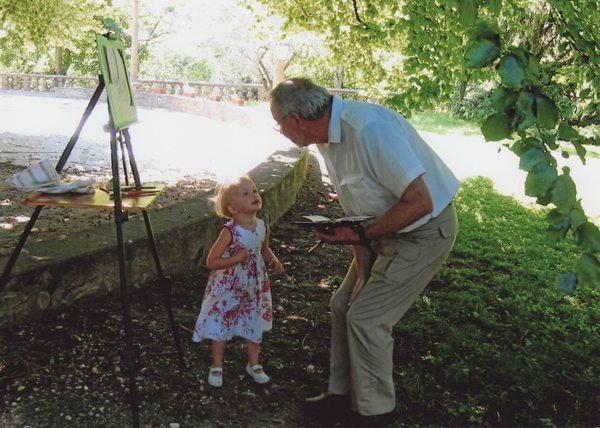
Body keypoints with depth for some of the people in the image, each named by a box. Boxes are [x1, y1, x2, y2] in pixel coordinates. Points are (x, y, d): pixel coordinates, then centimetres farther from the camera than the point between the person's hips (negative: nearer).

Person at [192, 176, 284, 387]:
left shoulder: (263, 227, -8)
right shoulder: (230, 231, -24)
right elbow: (211, 261, -22)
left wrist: (273, 260, -6)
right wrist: (237, 258, -32)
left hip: (254, 287, 5)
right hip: (228, 289, -5)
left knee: (255, 324, 17)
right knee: (221, 325, 10)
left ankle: (254, 364, 38)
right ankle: (217, 366, 31)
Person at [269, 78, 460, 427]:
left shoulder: (370, 129, -31)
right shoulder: (327, 137, 0)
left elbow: (419, 202, -30)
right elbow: (357, 206, 7)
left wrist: (361, 237, -26)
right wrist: (362, 267, 4)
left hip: (426, 230, -9)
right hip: (384, 229, 9)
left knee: (366, 318, -7)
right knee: (344, 305, 10)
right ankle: (343, 396, 27)